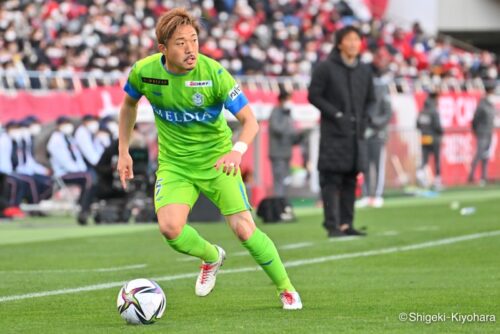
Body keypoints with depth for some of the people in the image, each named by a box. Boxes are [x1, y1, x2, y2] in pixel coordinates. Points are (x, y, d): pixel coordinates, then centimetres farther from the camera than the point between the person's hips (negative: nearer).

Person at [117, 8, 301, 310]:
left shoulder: (213, 73, -20)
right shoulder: (144, 72, -12)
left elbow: (250, 120, -19)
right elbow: (129, 104, 12)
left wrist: (238, 150, -39)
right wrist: (124, 151, 8)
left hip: (216, 160, -2)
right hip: (174, 164, 2)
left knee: (244, 229, -11)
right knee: (170, 228, -22)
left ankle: (287, 290, 12)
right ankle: (211, 257, 13)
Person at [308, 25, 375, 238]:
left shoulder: (364, 71, 12)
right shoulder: (325, 68, -4)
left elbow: (370, 99, 22)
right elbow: (314, 95, -5)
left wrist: (363, 118, 6)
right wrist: (336, 114, -12)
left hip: (356, 134, 5)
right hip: (333, 134, -5)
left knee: (350, 181, 6)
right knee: (331, 180, -8)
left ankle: (346, 224, 10)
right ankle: (332, 225, -9)